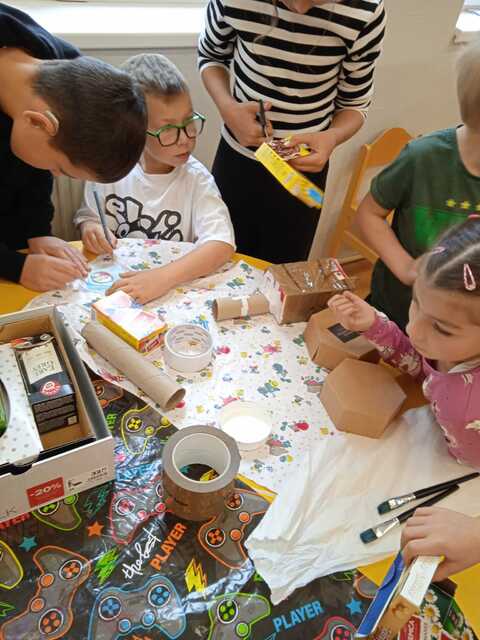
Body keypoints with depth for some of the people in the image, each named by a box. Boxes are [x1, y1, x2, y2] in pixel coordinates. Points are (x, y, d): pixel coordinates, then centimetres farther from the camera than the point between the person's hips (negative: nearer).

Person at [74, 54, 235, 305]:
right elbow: (87, 216, 12)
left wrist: (163, 277, -35)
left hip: (177, 286, -3)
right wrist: (90, 228, -12)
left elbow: (222, 244, -23)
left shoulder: (196, 179, -10)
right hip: (116, 282, 4)